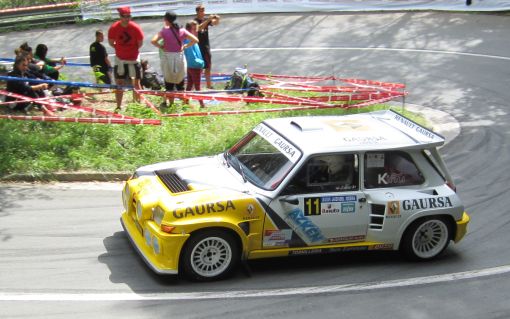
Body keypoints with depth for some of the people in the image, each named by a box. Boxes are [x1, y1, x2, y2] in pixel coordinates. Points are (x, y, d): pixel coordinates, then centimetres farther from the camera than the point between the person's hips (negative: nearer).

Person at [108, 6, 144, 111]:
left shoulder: (136, 28, -15)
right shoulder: (114, 28, -13)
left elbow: (140, 43, -2)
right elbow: (111, 43, 2)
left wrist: (132, 50, 6)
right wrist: (121, 49, 3)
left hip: (133, 59, -1)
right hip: (120, 59, 1)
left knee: (136, 83, 2)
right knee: (119, 84, 4)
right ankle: (118, 107, 12)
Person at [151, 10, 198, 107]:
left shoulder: (164, 30, -8)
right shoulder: (182, 30, 0)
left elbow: (153, 41, -19)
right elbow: (195, 40, -1)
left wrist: (161, 47, -4)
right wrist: (185, 46, 4)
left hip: (168, 57, -2)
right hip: (180, 57, 2)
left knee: (169, 82, 8)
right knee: (180, 82, 12)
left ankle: (171, 103, 10)